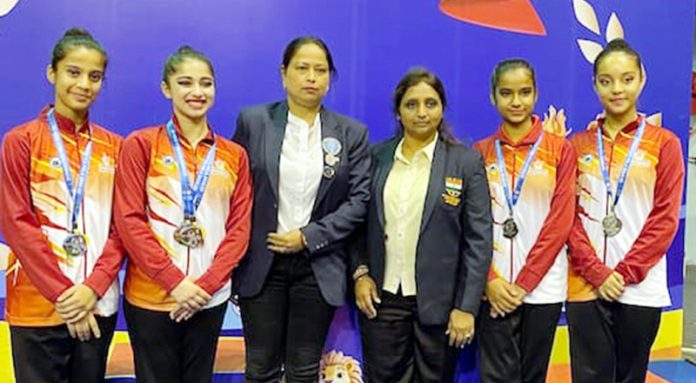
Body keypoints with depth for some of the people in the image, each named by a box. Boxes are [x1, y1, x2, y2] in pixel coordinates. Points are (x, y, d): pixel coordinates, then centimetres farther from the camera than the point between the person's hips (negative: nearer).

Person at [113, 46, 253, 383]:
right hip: (150, 298, -2)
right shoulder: (140, 144, -1)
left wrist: (206, 284, -9)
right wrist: (174, 281, -14)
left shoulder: (234, 155, 6)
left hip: (210, 299, 3)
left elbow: (240, 226, 2)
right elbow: (129, 220, -7)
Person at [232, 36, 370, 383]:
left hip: (319, 267, 1)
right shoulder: (253, 121, 1)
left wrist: (309, 237, -10)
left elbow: (359, 200, -2)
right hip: (261, 263, 0)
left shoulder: (352, 133, 3)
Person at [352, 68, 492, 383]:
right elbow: (362, 222, 10)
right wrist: (360, 272, -3)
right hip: (382, 298, 2)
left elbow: (479, 239, -5)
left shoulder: (467, 161, -3)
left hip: (439, 302, -2)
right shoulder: (377, 156, 4)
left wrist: (466, 307, -9)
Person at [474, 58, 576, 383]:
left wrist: (524, 282, -10)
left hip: (543, 286, 0)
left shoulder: (560, 149, 2)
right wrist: (489, 280, -11)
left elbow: (560, 221, -4)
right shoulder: (481, 152, 5)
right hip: (494, 287, 0)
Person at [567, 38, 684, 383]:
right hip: (586, 286, 1)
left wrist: (625, 273, -11)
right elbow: (568, 215, 1)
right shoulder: (578, 145, 6)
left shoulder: (664, 143, 2)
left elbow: (665, 218, -3)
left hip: (641, 288, 0)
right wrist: (598, 273, -10)